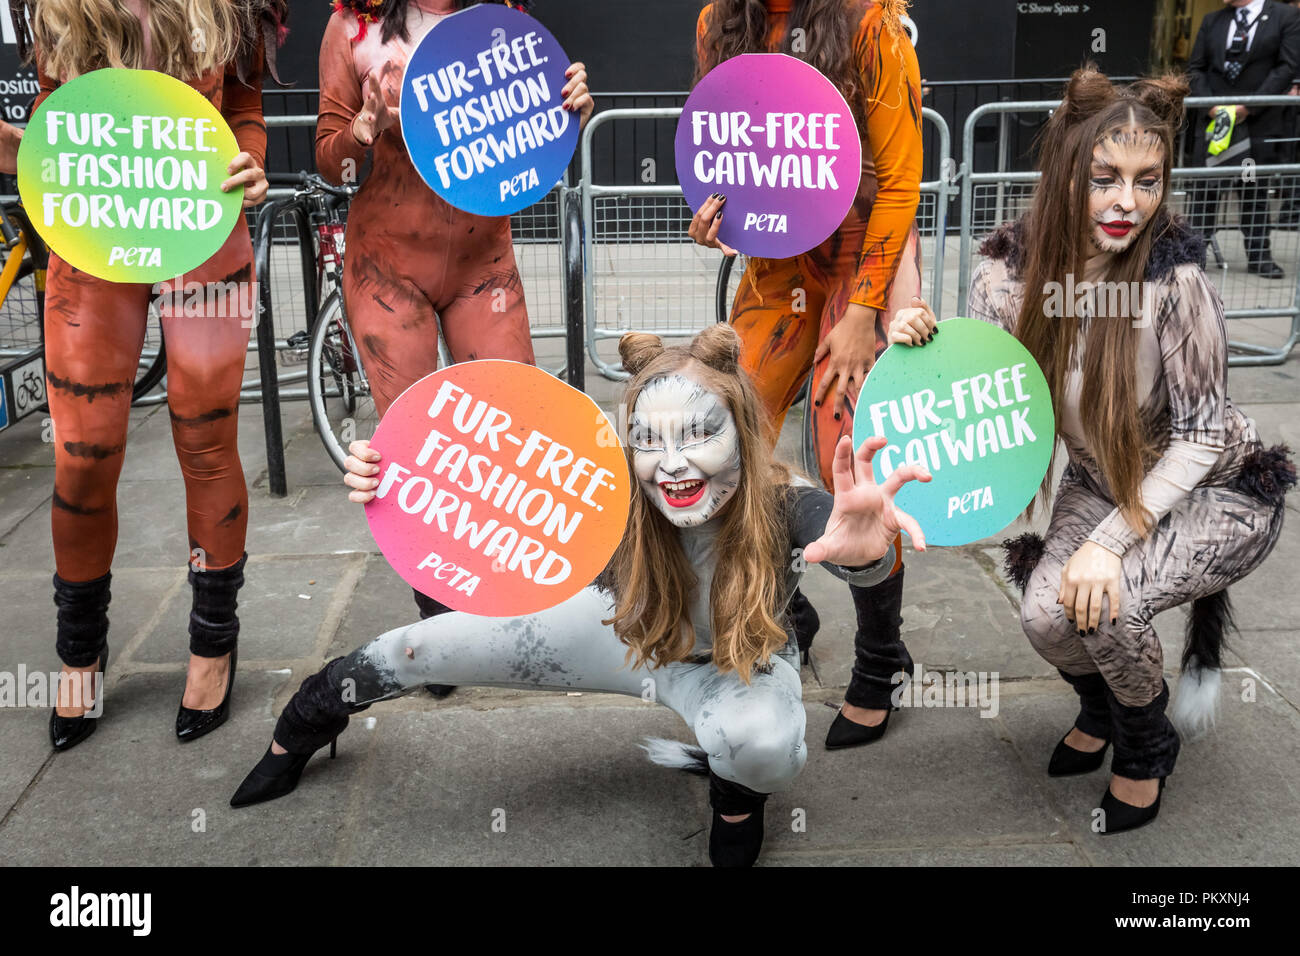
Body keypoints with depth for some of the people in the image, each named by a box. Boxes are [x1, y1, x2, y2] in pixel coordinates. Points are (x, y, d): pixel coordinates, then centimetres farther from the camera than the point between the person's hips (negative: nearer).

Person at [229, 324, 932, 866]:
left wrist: (863, 550, -85)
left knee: (759, 745, -38)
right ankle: (303, 723, 39)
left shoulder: (784, 507, -40)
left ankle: (736, 796, 4)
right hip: (629, 633, 2)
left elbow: (858, 558, -60)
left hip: (740, 664, -2)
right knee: (425, 647, 3)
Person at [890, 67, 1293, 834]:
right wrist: (922, 346, -28)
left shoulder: (1173, 274, -28)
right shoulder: (1012, 268, -17)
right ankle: (1102, 706, 22)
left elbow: (1202, 432, -21)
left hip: (1218, 490, -4)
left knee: (1101, 602, -28)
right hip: (1102, 484, 4)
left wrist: (1112, 541, -28)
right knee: (1047, 617, -19)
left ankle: (1147, 745, 8)